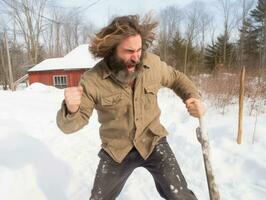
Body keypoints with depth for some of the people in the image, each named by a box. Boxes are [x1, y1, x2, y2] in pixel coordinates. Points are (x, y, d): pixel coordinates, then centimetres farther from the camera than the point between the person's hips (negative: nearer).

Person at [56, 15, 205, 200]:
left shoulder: (152, 63, -13)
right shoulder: (92, 80, -20)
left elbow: (176, 78, 8)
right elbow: (70, 124, -14)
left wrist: (193, 96, -12)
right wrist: (71, 109, -38)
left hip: (153, 142, 1)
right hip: (116, 150, 1)